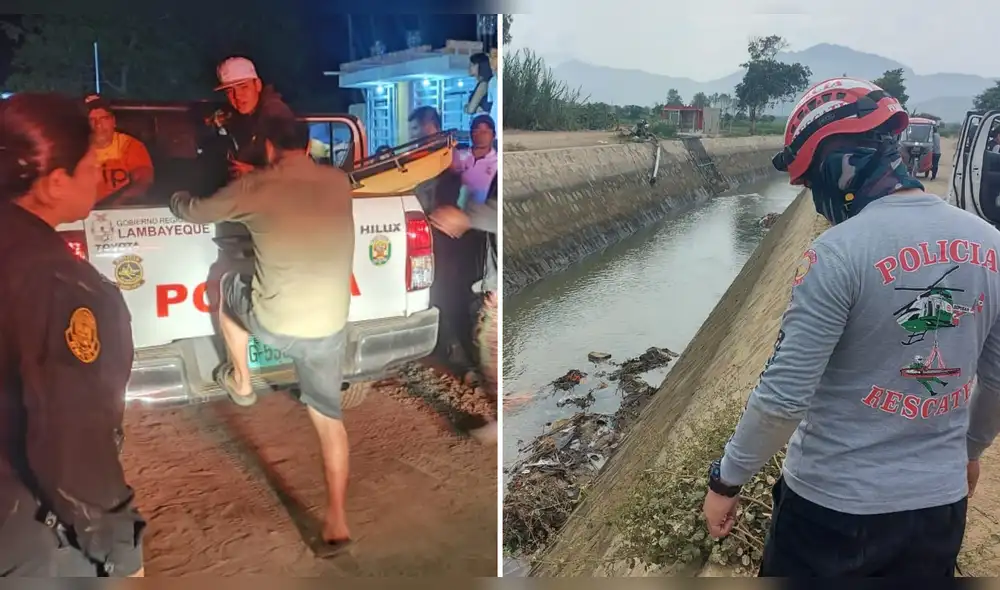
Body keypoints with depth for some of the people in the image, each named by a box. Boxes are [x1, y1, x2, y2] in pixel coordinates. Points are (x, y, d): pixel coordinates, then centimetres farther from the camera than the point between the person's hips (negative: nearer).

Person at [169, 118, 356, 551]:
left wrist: (177, 201, 34)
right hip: (330, 328, 3)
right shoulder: (340, 182, 3)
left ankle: (240, 382, 41)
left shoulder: (257, 187, -6)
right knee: (328, 416, 17)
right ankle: (337, 522, 17)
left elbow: (197, 213, 10)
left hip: (273, 325, -2)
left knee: (227, 285, 30)